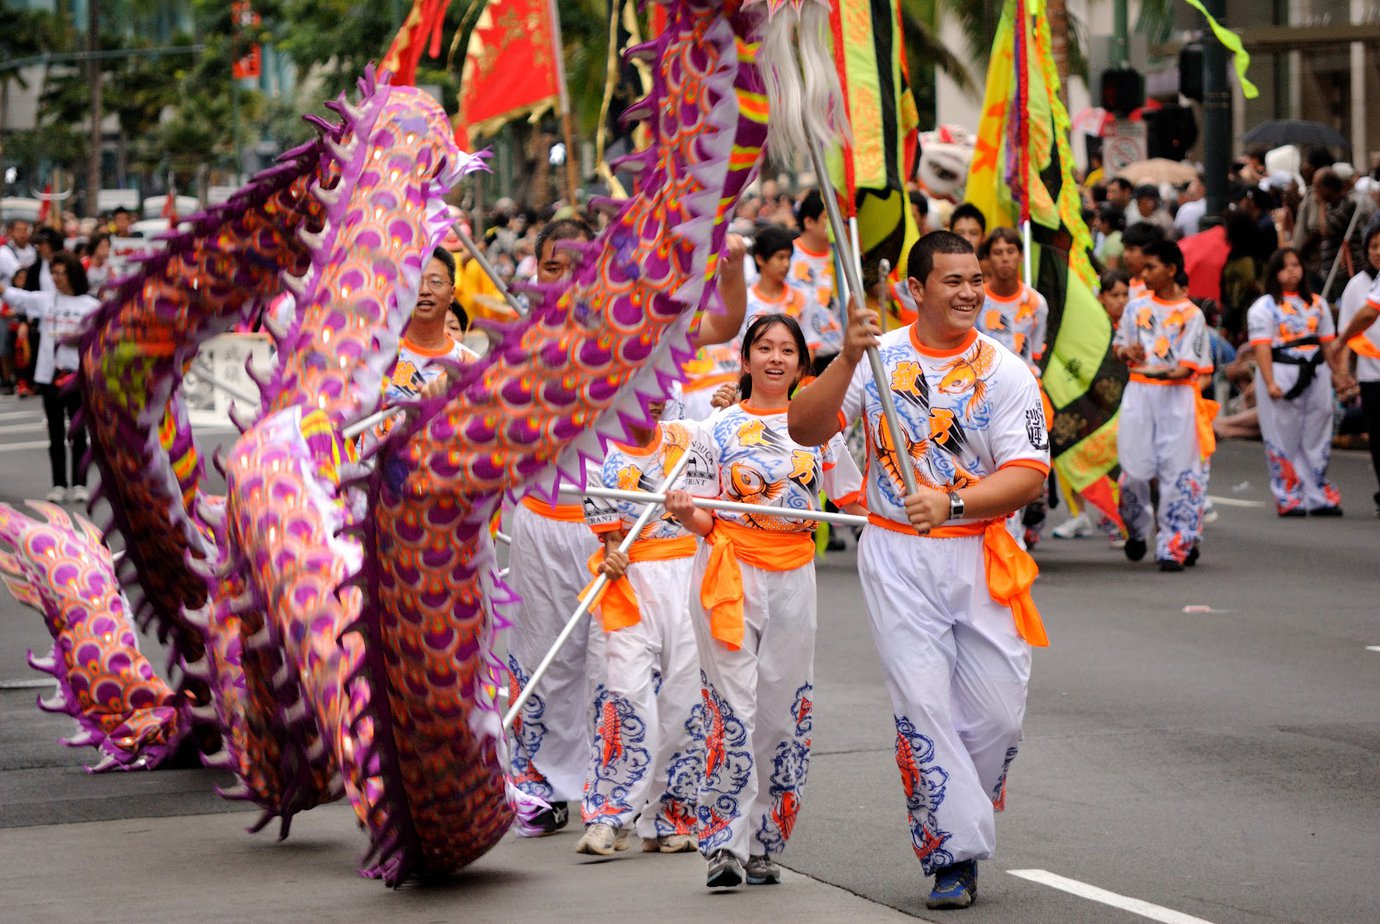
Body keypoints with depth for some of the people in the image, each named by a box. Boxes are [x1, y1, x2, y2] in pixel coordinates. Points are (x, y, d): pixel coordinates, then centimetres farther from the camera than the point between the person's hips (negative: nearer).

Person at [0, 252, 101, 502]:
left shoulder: (91, 306, 0)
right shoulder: (44, 300, 5)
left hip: (78, 375, -2)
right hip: (49, 375, 2)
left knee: (78, 432, 2)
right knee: (56, 434, 7)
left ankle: (79, 485, 8)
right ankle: (58, 485, 12)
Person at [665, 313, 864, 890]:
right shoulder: (718, 429, 6)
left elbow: (854, 500, 13)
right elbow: (708, 523, 5)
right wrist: (686, 514, -16)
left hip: (792, 578, 2)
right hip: (728, 575, -2)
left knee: (783, 711, 2)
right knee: (732, 707, -9)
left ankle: (764, 844, 11)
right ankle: (725, 844, -10)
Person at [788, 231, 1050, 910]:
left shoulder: (1005, 371, -1)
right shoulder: (878, 357, 2)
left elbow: (1029, 475, -8)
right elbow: (805, 430, -10)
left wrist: (950, 505, -23)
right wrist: (847, 360, -24)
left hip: (982, 555, 1)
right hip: (896, 556, 0)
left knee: (997, 712, 0)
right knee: (922, 708, -7)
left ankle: (965, 823, 24)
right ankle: (952, 855, -1)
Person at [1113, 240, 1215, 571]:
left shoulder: (1191, 314, -2)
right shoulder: (1136, 307, 10)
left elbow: (1190, 365, -6)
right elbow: (1118, 346, 17)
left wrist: (1169, 372, -27)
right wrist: (1127, 352, -6)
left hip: (1177, 397, -3)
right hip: (1139, 394, 3)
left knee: (1178, 473, -3)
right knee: (1134, 469, 0)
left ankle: (1175, 547, 2)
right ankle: (1137, 531, 25)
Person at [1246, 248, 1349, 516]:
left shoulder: (1317, 304, 16)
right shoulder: (1264, 307, -1)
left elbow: (1328, 342, 13)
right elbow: (1262, 347, -10)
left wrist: (1341, 373, 3)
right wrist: (1270, 383, -19)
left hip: (1314, 376, 5)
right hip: (1281, 375, -5)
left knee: (1317, 439, 6)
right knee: (1284, 441, -3)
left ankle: (1319, 498, 11)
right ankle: (1289, 500, 1)